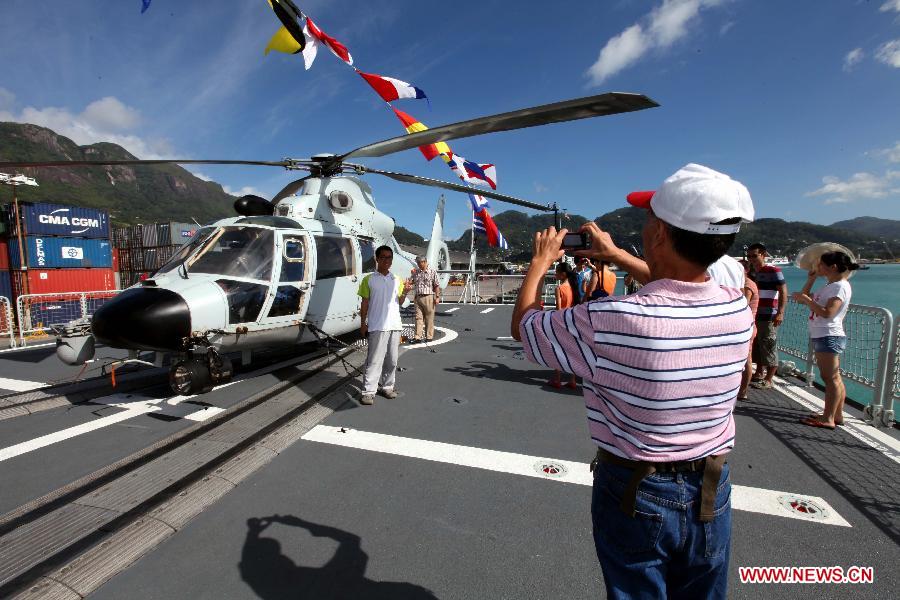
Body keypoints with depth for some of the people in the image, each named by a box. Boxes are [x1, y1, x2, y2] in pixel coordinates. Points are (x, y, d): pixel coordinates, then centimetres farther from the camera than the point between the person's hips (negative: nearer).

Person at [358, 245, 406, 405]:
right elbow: (365, 303, 2)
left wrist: (404, 293, -6)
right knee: (374, 359, -4)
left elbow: (399, 302, 14)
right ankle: (368, 391, 2)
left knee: (392, 359, 10)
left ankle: (387, 386, 22)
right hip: (377, 326, -4)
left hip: (395, 324, 4)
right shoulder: (369, 279, 2)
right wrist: (363, 324, -3)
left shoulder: (396, 280, 13)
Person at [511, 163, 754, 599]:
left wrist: (541, 261, 2)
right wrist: (616, 254, 17)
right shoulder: (738, 309, -13)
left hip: (636, 492, -4)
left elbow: (522, 324, -12)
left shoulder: (607, 320, -32)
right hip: (711, 492, 5)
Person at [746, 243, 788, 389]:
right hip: (755, 315, 8)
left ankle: (768, 380, 5)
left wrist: (780, 312, -24)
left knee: (769, 347, -2)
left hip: (769, 317, -8)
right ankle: (759, 374, 29)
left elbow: (783, 292, -16)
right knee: (756, 346, 16)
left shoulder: (773, 271, -11)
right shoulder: (752, 271, 13)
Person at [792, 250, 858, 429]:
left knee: (831, 378, -7)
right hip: (822, 337, 10)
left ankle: (828, 419, -4)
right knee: (834, 378, 14)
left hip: (829, 337, -10)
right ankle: (837, 415, 22)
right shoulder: (831, 285, 16)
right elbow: (805, 297, 21)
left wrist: (806, 299, -18)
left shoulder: (840, 286, -14)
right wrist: (811, 279, 15)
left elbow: (827, 312, -24)